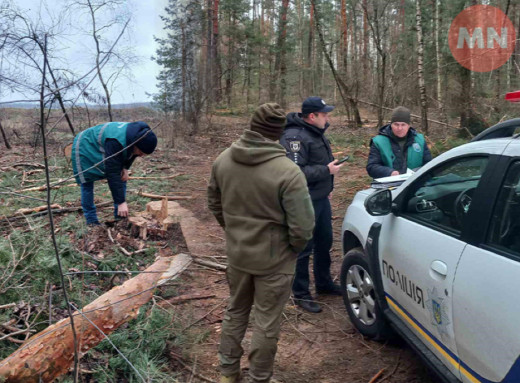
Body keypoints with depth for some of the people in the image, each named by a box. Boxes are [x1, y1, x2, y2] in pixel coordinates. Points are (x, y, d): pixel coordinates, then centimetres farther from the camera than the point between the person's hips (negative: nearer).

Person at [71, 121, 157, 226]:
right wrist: (121, 202, -40)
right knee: (87, 184, -9)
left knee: (122, 179, -2)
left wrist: (126, 168, -11)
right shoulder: (115, 142, -44)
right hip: (86, 149, -7)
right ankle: (91, 221, 3)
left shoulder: (139, 135, -21)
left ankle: (120, 217, 3)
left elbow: (131, 153, 4)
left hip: (102, 152, 7)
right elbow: (113, 175, -42)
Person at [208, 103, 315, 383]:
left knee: (235, 312, 25)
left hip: (236, 254, 6)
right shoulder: (287, 172, -25)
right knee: (266, 323, 13)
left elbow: (214, 204, 7)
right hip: (274, 259, -5)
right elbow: (303, 226, -22)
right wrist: (293, 248, -2)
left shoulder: (223, 160, -6)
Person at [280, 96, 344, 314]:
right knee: (303, 248, 2)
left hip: (321, 198, 10)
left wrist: (327, 187, 21)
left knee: (324, 243, 21)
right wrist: (327, 171, -22)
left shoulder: (315, 132, 11)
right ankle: (301, 294, 17)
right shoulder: (295, 137, -21)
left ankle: (324, 283, 39)